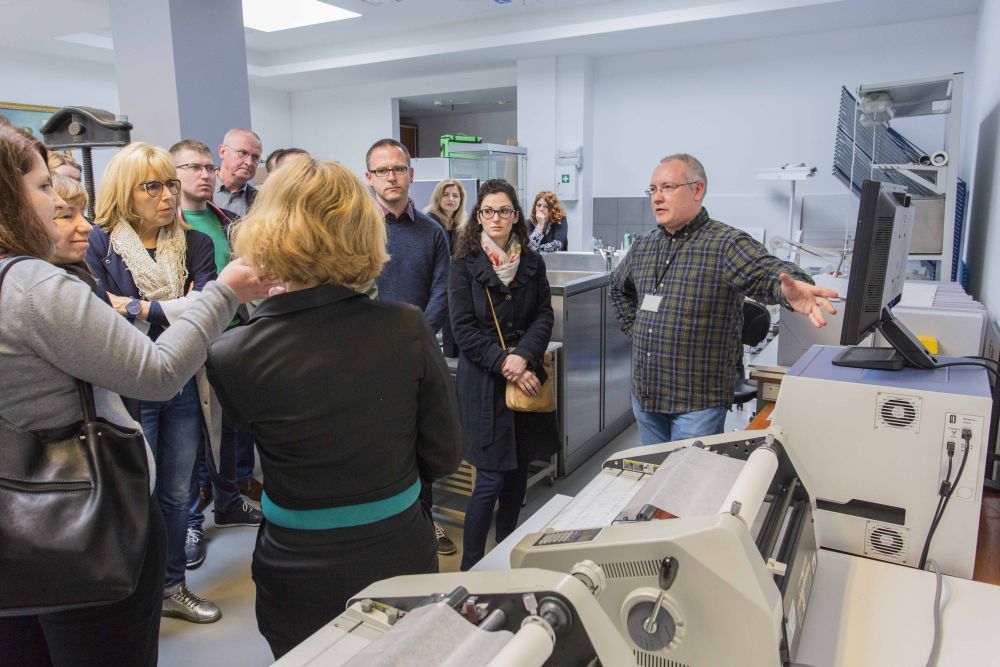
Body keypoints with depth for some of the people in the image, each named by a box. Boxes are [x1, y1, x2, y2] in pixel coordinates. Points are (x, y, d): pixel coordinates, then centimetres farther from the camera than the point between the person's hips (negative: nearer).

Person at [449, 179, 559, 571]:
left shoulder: (532, 263, 8)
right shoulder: (465, 266, -3)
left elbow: (544, 316, 3)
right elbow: (464, 329, -9)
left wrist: (524, 355, -14)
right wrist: (504, 364, -16)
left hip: (527, 377, 4)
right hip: (483, 381, -4)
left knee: (519, 469, 13)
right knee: (490, 478, -5)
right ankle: (470, 566, 10)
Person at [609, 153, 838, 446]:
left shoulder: (726, 243, -12)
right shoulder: (643, 245, 8)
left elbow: (766, 272, -31)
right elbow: (618, 288, 25)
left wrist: (789, 287, -53)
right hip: (644, 395, 6)